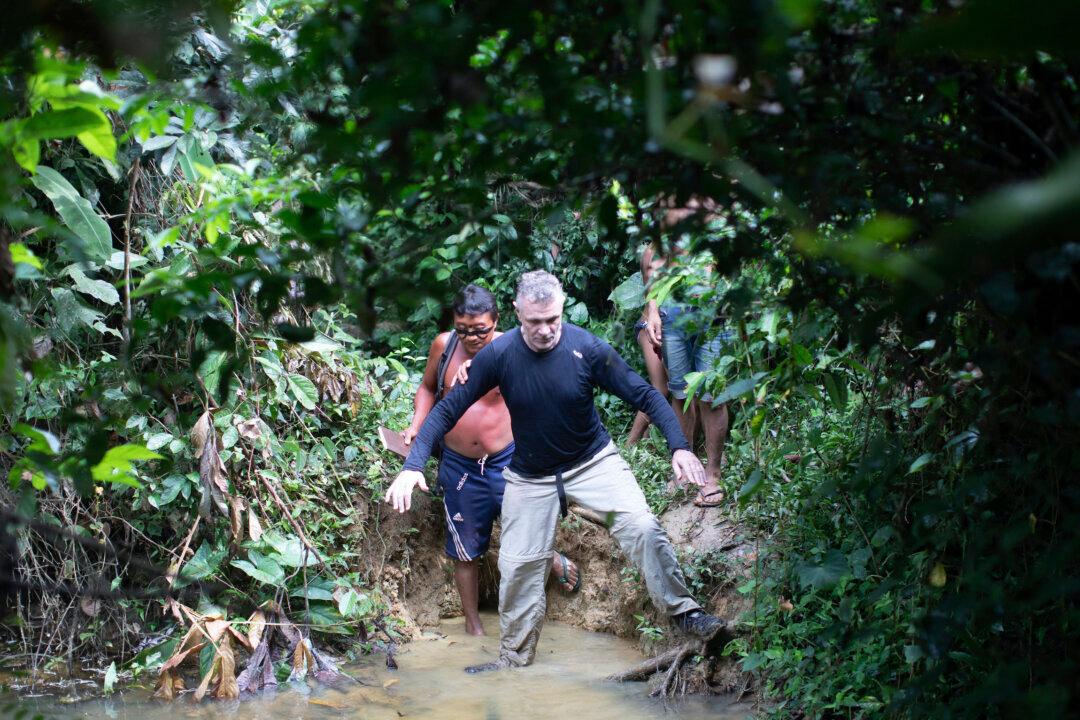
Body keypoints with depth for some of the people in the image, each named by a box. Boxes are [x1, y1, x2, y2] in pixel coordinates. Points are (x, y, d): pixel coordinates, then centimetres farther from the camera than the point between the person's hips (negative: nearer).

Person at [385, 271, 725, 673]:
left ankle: (682, 611, -7)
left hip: (594, 461, -1)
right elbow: (448, 410, -15)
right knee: (519, 565, 5)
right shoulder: (498, 354, -20)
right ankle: (514, 655, 25)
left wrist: (679, 447, -29)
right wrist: (412, 466, -25)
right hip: (531, 474, 1)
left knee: (642, 526, -21)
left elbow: (645, 395, -16)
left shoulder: (587, 348, -22)